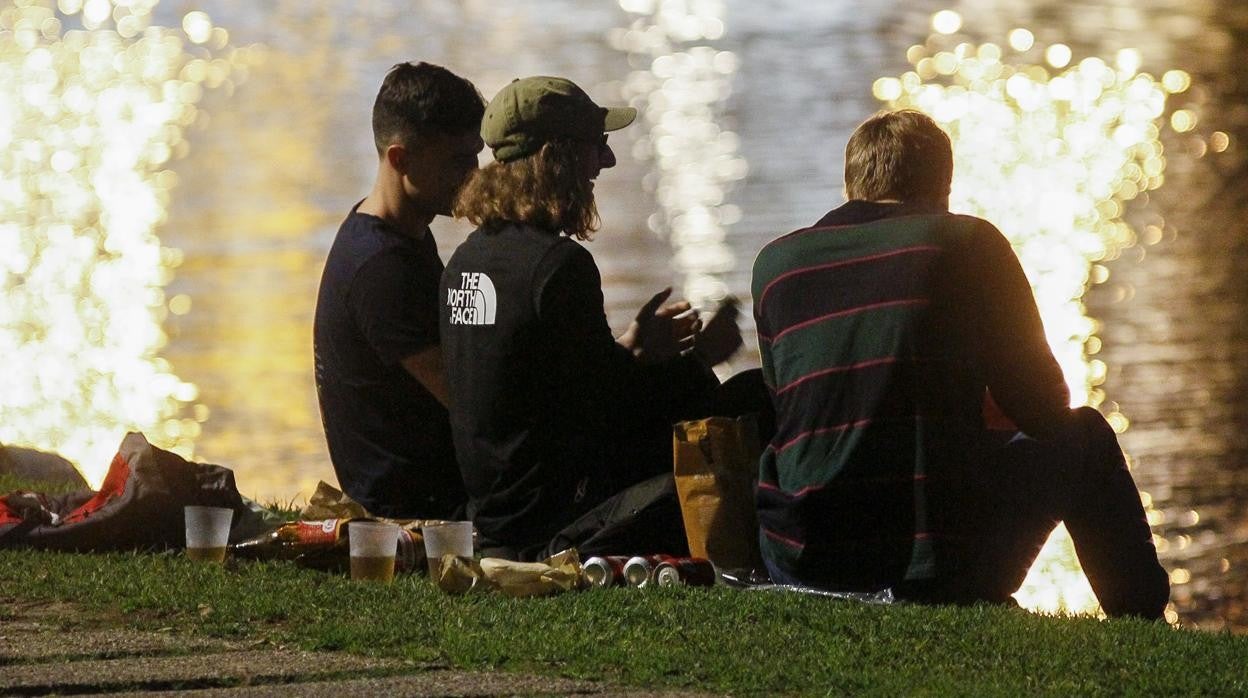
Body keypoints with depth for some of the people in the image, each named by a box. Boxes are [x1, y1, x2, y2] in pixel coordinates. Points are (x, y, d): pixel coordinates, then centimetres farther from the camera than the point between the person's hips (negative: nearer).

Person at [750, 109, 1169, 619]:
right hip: (944, 568, -3)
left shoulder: (775, 262, 10)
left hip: (800, 560, 3)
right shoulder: (968, 242, 0)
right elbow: (1043, 410, 3)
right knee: (1084, 437, 24)